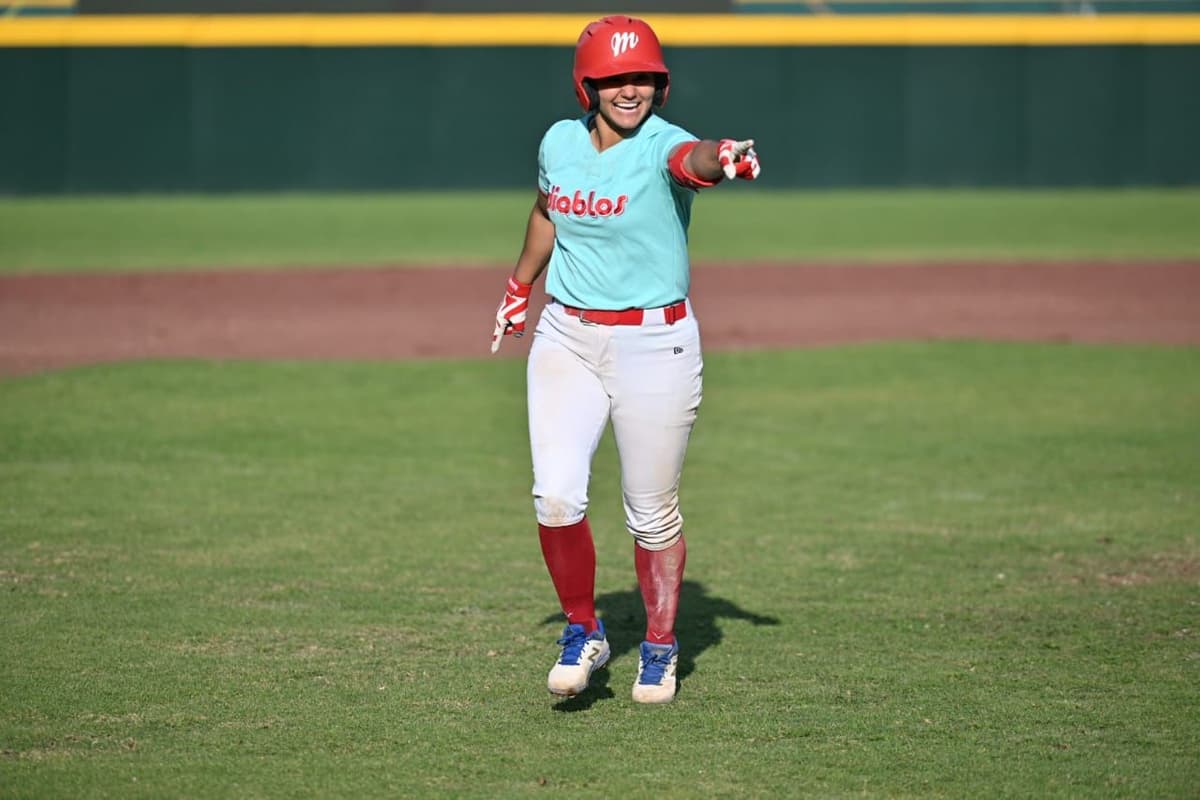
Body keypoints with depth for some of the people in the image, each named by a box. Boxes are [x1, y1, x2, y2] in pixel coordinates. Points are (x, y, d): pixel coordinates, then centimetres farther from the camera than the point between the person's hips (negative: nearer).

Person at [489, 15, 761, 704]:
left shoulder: (662, 148, -16)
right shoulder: (561, 143, 1)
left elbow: (692, 159, -41)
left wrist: (724, 158, -64)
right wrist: (520, 286, 33)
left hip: (655, 345, -3)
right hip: (566, 338, 4)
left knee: (653, 514, 5)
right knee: (557, 497, -11)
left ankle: (661, 645, 26)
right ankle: (584, 631, 11)